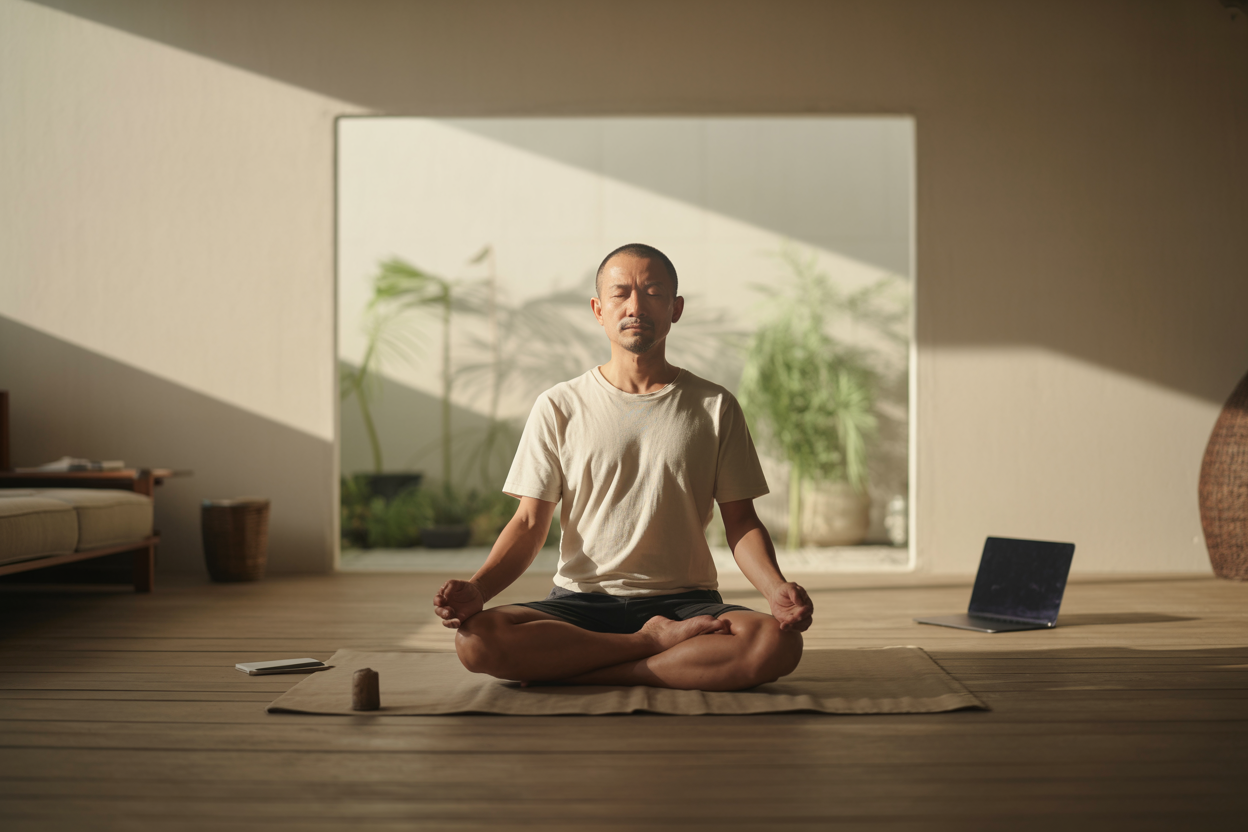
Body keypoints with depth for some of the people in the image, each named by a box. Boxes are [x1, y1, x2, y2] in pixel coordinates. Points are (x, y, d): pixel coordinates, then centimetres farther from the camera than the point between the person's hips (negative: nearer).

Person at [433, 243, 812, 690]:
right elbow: (530, 524, 4)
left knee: (778, 643, -32)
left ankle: (567, 671, -22)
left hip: (685, 600, 1)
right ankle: (658, 642, -16)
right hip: (580, 601, 0)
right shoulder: (558, 407, 7)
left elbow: (741, 523, 7)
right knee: (476, 640, -30)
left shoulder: (714, 407, 9)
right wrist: (476, 589, -16)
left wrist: (777, 589, -15)